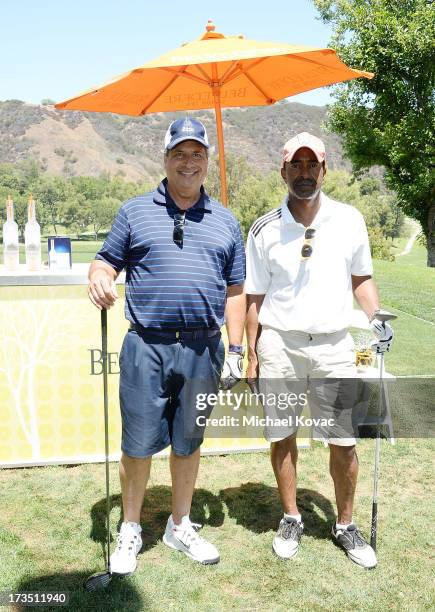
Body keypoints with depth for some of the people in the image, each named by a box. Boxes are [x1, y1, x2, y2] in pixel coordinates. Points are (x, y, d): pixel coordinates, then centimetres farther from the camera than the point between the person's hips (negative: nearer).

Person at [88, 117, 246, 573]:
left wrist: (235, 351, 8)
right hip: (147, 348, -2)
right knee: (138, 444, 5)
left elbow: (234, 291, 12)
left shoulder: (225, 222, 11)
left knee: (188, 442, 14)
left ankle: (180, 526, 32)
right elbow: (105, 262, 6)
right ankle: (130, 530, 26)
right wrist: (99, 279, -19)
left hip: (203, 351, 2)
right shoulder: (135, 211, 5)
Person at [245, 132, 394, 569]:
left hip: (334, 344, 1)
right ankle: (291, 518, 28)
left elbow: (361, 278, 13)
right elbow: (254, 298, 4)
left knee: (344, 442, 3)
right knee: (282, 437, 8)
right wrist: (251, 356, 3)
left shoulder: (349, 220, 3)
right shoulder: (264, 230, 0)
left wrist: (377, 318, -2)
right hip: (279, 344, 0)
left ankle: (345, 525, 23)